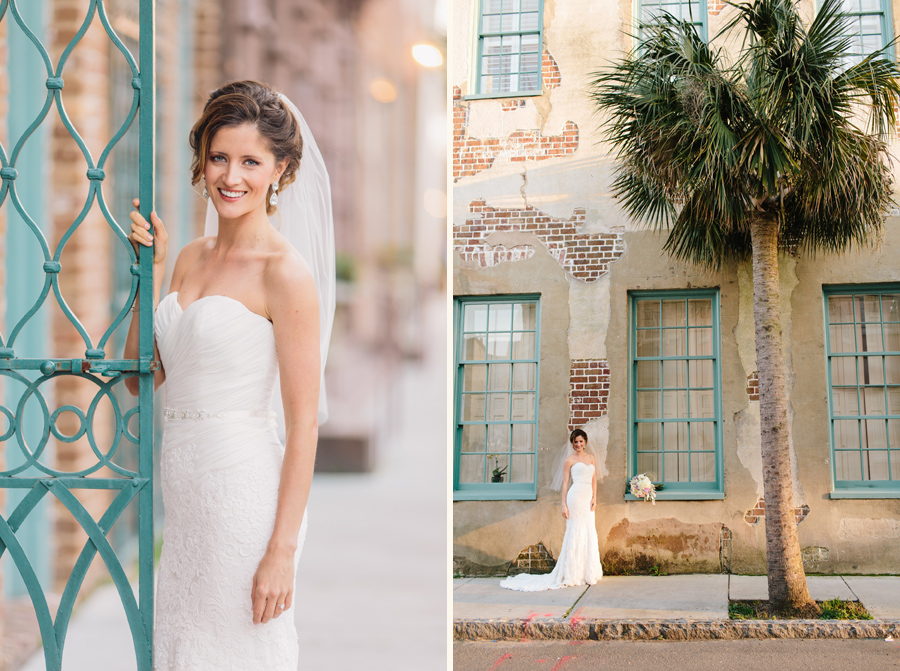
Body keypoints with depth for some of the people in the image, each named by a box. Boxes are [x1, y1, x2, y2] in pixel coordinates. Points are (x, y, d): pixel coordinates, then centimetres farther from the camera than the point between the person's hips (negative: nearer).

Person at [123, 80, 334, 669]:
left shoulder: (286, 273, -13)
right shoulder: (192, 257, 10)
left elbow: (304, 425, -15)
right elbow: (143, 376, 11)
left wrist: (283, 550, -18)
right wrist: (153, 268, 5)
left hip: (245, 485, -7)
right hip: (184, 485, 7)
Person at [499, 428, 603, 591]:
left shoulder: (592, 458, 16)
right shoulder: (569, 460, 1)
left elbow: (594, 479, 16)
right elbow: (565, 483, 0)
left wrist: (594, 497, 3)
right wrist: (564, 505, -6)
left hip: (588, 498, 6)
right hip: (576, 497, -6)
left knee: (590, 533, 5)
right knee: (576, 532, -7)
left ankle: (588, 573, 12)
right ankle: (572, 574, -3)